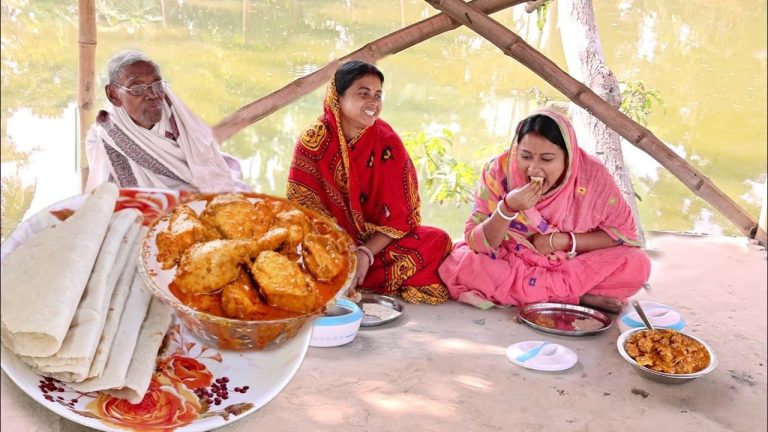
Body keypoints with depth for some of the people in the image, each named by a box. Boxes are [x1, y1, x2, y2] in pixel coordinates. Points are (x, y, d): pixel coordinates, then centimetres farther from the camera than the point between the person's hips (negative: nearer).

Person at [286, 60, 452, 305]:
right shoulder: (312, 142, -8)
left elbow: (399, 215, -7)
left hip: (379, 242, 3)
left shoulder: (388, 142, -4)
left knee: (438, 241, -23)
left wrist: (366, 253, -22)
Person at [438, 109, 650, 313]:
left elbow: (625, 233, -7)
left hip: (575, 266, 0)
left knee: (637, 264, -23)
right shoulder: (498, 172, -17)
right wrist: (508, 208, -34)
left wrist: (562, 240, -18)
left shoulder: (592, 175, -17)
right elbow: (477, 244, -16)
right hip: (510, 263, 1)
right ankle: (578, 296, -19)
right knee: (457, 263, -29)